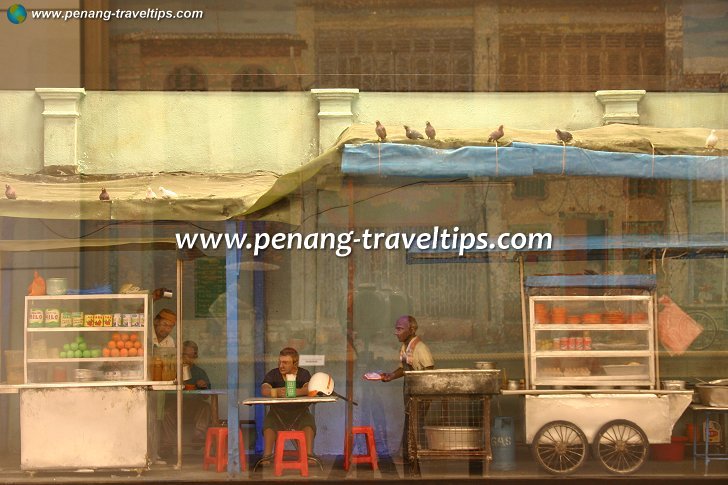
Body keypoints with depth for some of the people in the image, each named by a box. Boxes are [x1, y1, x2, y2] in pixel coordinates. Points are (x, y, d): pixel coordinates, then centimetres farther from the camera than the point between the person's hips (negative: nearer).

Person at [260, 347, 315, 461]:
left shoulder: (304, 374, -1)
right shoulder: (273, 374, 0)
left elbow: (308, 389, -22)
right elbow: (264, 390, -19)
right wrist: (276, 392, -42)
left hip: (299, 412, -1)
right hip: (278, 412, 1)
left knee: (308, 421, -30)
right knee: (269, 421, -28)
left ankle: (309, 454, -33)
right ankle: (267, 455, -30)